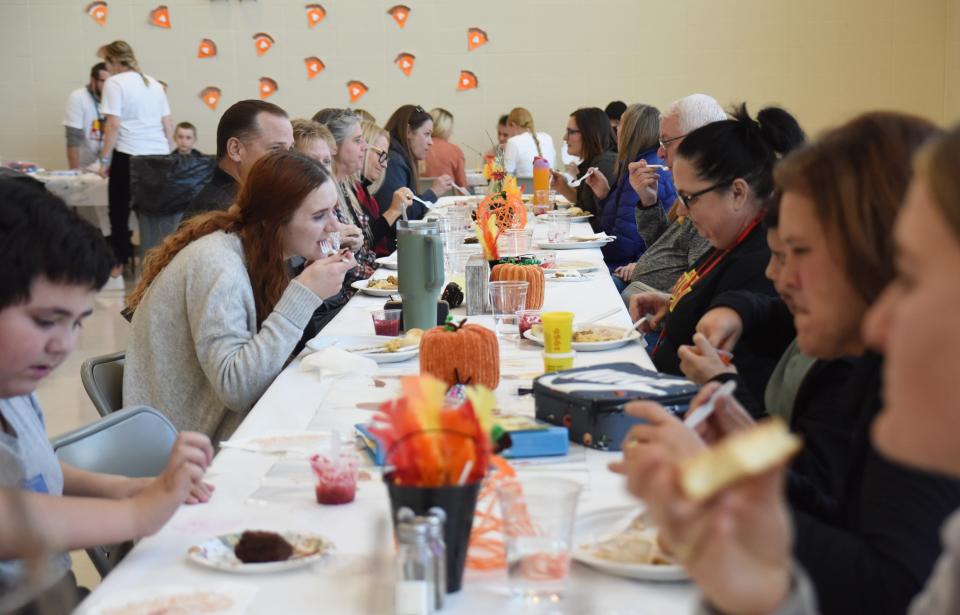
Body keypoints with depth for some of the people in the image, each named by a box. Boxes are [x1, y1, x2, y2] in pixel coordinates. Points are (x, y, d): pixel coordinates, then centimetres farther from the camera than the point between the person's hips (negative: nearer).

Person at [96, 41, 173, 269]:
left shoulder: (114, 83, -3)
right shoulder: (153, 83, 15)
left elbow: (113, 125, -10)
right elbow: (168, 125, 15)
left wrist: (105, 159, -6)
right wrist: (167, 155, 22)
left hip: (129, 155, -5)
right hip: (159, 154, 5)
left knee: (119, 210, 5)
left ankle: (120, 261, 6)